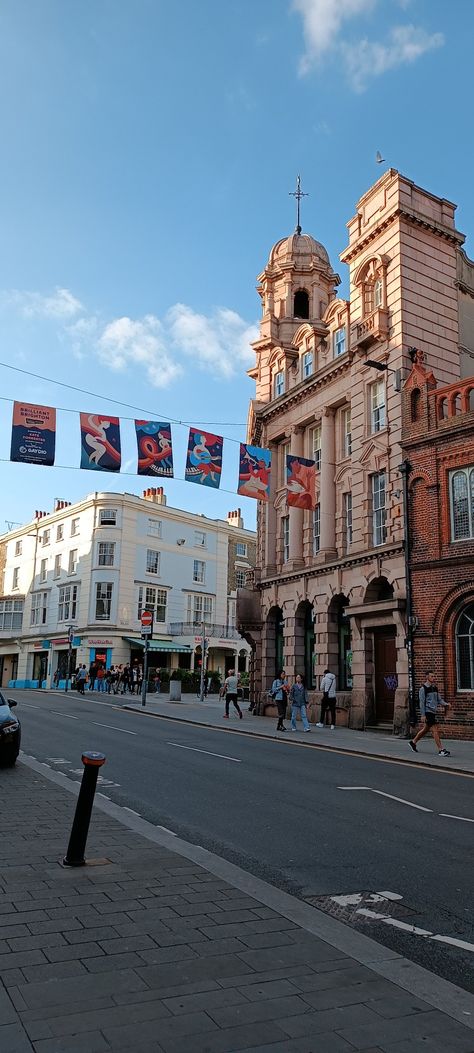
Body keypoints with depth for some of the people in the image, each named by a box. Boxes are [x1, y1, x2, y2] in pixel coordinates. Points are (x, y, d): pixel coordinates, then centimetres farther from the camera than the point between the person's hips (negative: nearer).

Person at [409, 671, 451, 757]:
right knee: (435, 730, -11)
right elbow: (422, 702, -10)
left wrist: (445, 704, -5)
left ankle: (413, 742, 33)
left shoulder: (434, 688, 14)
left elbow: (439, 699, 15)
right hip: (428, 711, -8)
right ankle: (441, 750, -10)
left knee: (426, 729, 16)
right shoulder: (423, 688, -9)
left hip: (433, 711, 8)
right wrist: (423, 715, -13)